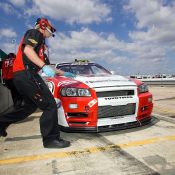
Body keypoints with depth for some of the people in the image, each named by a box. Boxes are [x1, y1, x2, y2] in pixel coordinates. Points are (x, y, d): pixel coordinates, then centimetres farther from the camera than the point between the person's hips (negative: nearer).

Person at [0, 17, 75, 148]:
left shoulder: (39, 41, 31)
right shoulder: (35, 33, 3)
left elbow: (45, 65, 30)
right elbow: (27, 50, -18)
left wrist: (63, 73, 31)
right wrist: (44, 66, -28)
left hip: (21, 75, 10)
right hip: (27, 74, -10)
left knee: (31, 106, 21)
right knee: (50, 106, -11)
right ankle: (51, 139, -5)